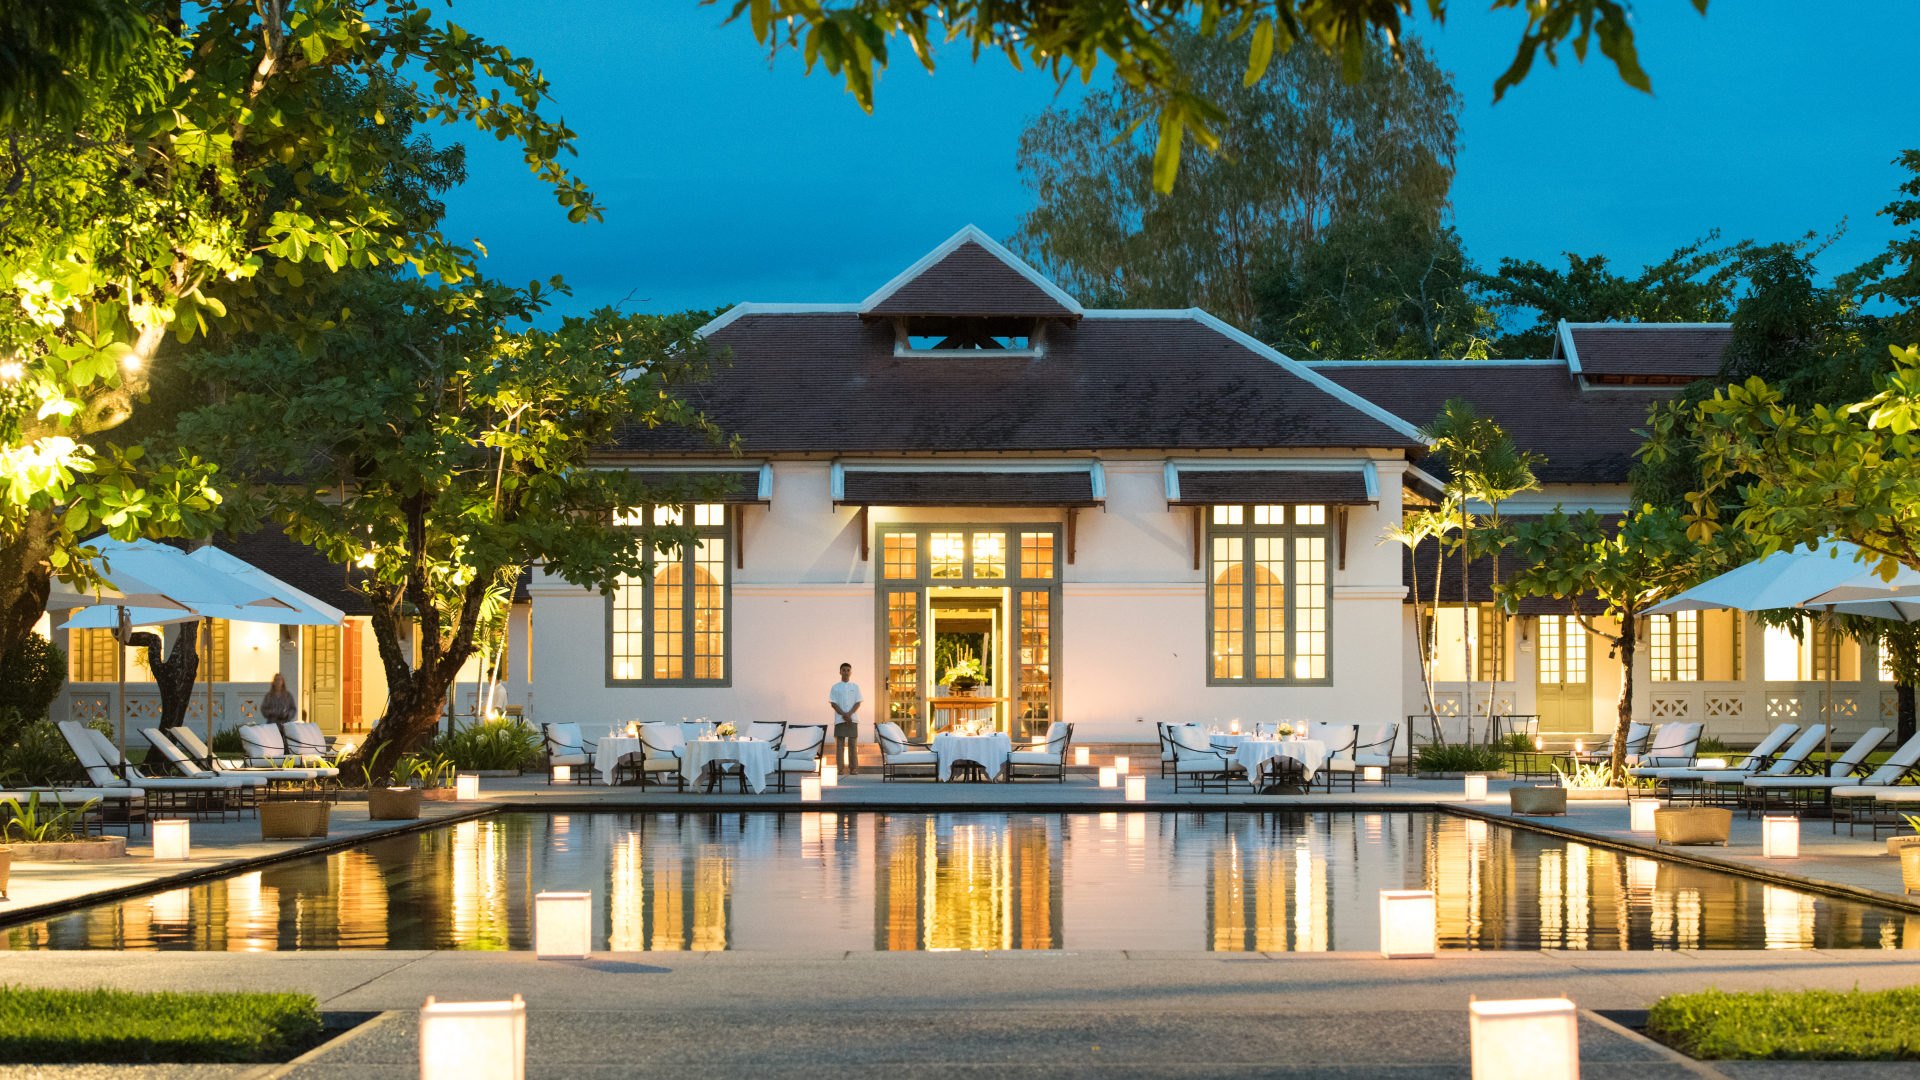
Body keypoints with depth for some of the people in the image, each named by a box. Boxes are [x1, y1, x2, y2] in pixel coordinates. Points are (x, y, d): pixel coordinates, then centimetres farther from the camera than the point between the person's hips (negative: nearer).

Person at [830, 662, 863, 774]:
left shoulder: (855, 687, 11)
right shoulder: (835, 687, 7)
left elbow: (858, 703, 4)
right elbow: (834, 703, 1)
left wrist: (849, 714, -11)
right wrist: (844, 715, -11)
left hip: (852, 719, 1)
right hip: (839, 719, -1)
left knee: (853, 744, -2)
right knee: (839, 744, -4)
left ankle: (853, 769, 0)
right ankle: (840, 769, -3)